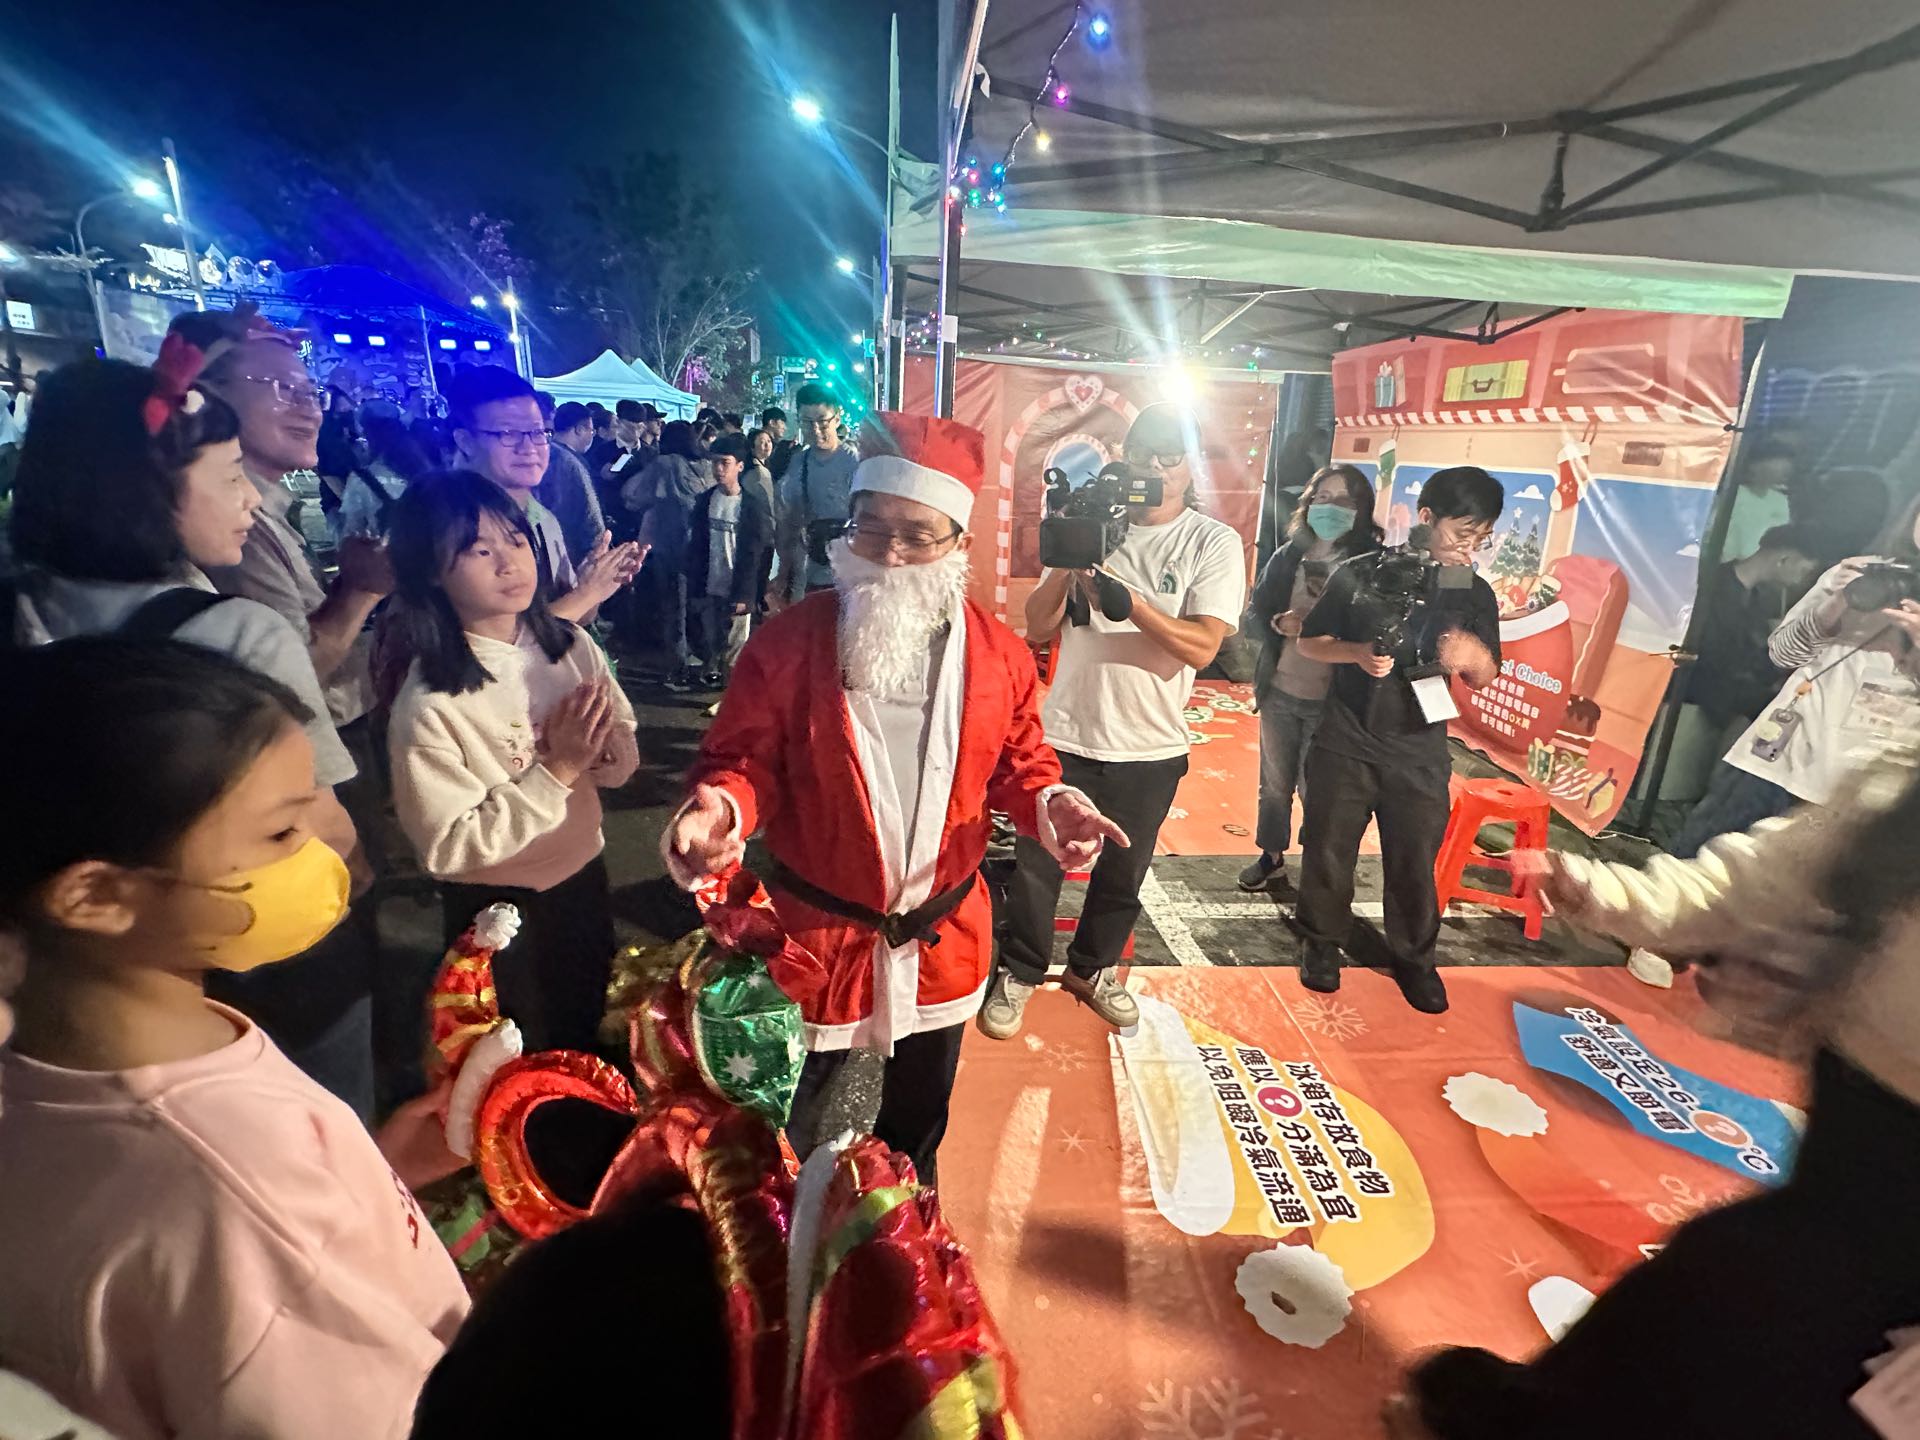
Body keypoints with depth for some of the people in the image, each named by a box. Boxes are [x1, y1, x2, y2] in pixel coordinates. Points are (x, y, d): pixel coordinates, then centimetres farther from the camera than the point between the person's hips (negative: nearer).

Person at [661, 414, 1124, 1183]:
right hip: (815, 932, -2)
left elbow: (1017, 762, 3)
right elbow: (745, 760, -9)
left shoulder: (998, 652, -7)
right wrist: (721, 806, -31)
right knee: (787, 1113, 22)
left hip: (943, 937, 3)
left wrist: (1049, 803, -18)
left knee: (921, 1109, 28)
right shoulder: (789, 640, -13)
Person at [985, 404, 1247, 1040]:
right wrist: (1068, 564, -17)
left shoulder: (1214, 543, -4)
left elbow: (1201, 648, -16)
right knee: (1037, 865, 7)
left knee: (1122, 873, 16)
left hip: (1150, 748, 0)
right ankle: (1019, 974, 28)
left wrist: (1125, 596, -26)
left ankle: (1092, 970, 39)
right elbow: (1038, 630, -1)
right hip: (1065, 735, 0)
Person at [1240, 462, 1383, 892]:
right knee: (1274, 783, 16)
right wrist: (1277, 623, -16)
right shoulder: (1288, 555, 3)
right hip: (1279, 692, 4)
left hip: (1331, 700, -3)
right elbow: (1252, 615, 5)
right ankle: (1271, 856, 35)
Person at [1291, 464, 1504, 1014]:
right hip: (1345, 743, -1)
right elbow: (1309, 642, 0)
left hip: (1419, 752, 2)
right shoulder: (1360, 575, -5)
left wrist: (1474, 656, -16)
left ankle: (1414, 958, 29)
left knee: (1415, 862, 8)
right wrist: (1356, 653, -20)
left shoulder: (1476, 594, 3)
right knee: (1329, 850, 8)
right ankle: (1322, 943, 29)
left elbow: (1483, 678, 8)